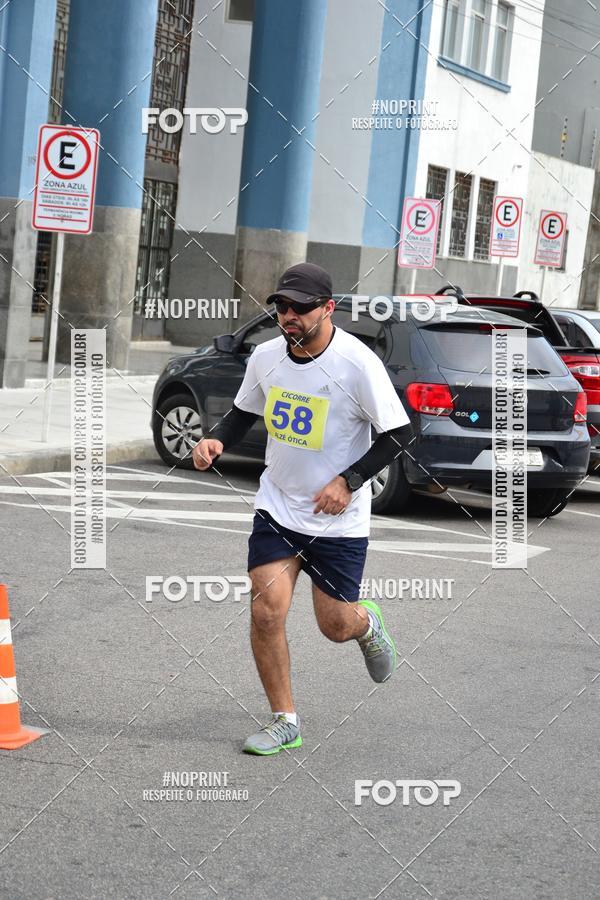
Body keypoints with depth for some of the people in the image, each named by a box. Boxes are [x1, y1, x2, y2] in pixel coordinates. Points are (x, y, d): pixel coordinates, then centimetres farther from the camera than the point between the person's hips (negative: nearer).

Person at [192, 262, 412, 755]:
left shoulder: (358, 363, -18)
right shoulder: (266, 355, -3)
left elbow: (398, 433, -10)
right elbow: (244, 412, 15)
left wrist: (349, 481, -18)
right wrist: (216, 440, -5)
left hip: (338, 518, -3)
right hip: (277, 506, 3)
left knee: (336, 626, 5)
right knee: (266, 611, -10)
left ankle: (367, 623, 44)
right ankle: (285, 721, 7)